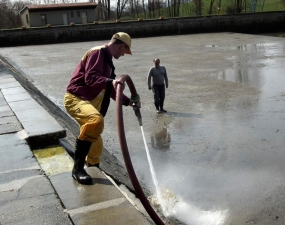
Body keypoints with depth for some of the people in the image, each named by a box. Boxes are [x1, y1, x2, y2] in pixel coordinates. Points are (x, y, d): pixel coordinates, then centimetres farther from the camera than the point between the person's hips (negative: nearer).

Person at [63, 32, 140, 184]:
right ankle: (78, 168, -29)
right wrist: (110, 82, -40)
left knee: (96, 143, 17)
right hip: (75, 98, -10)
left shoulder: (107, 60, 20)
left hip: (89, 101, 10)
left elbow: (110, 90, 28)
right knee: (96, 120, -38)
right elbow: (90, 78, -25)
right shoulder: (98, 53, -11)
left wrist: (127, 101, 27)